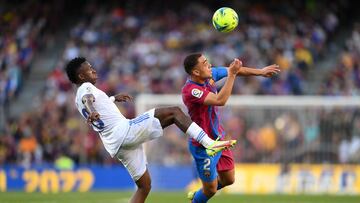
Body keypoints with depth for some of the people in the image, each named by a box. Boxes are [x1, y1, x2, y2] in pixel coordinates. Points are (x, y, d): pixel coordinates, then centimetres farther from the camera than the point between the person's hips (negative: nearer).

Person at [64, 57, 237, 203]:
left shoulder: (79, 99, 24)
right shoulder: (86, 87, -4)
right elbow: (88, 99, -29)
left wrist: (114, 98, 61)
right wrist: (92, 112, -50)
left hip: (116, 144, 9)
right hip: (124, 130, -9)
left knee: (144, 186, 16)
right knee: (174, 112, -8)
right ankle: (209, 143, -24)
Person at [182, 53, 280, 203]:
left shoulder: (210, 75, -6)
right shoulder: (190, 91, -31)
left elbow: (236, 70, 10)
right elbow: (220, 100, -40)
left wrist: (260, 72, 12)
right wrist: (232, 74, -35)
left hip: (219, 139, 8)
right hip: (204, 147, -8)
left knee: (228, 180, 18)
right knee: (211, 189, 5)